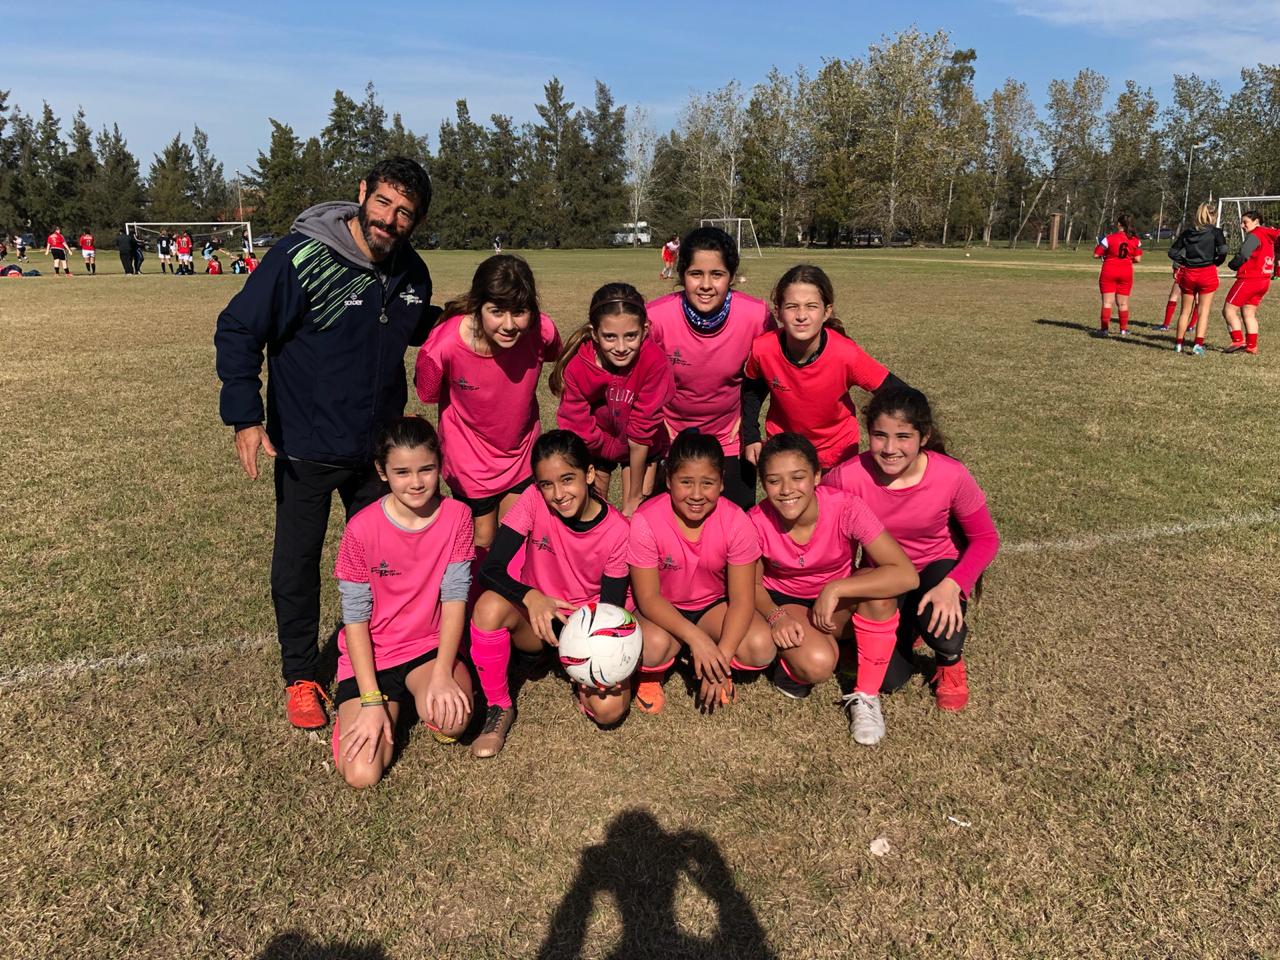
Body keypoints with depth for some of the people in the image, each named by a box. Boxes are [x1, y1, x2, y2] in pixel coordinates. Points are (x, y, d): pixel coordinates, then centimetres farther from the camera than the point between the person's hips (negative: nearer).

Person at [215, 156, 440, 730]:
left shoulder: (412, 273, -2)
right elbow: (238, 329, -15)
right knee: (297, 563, 9)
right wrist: (244, 415, -20)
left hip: (378, 447, 5)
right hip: (305, 450, -4)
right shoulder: (303, 256, -19)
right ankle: (300, 677, 28)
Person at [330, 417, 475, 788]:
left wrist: (442, 673, -22)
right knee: (362, 774, -14)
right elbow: (355, 617, -11)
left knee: (453, 717, -31)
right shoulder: (362, 529, -16)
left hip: (431, 646, 1)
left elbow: (454, 597, -10)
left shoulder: (456, 517, -11)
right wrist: (371, 700, -16)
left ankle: (425, 701, 6)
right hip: (372, 654, 0)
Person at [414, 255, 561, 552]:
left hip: (522, 452, 2)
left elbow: (560, 361, -1)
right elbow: (428, 395, -12)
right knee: (482, 541, 15)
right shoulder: (443, 347, -32)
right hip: (471, 461, -2)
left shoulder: (542, 330, -26)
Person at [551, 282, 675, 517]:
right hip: (595, 445, 1)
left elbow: (641, 432, -25)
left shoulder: (654, 361, -33)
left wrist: (635, 497, -16)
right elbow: (578, 428, -18)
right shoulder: (576, 366, -30)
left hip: (643, 448, -1)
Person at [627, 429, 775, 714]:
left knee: (761, 648, -25)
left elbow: (742, 599, -18)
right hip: (663, 609, -2)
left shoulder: (736, 522, -20)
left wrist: (721, 656, -30)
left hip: (714, 604, 2)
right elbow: (648, 597, -21)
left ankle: (716, 671, 9)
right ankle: (652, 674, 3)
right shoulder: (646, 521, -25)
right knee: (651, 648, -35)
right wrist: (695, 637, -35)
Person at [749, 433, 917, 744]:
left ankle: (866, 696, -15)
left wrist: (834, 589, -34)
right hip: (784, 604, -1)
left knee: (878, 584, -33)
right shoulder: (757, 522, -21)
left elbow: (907, 575, -31)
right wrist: (775, 616, -24)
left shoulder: (845, 507, -26)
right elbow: (753, 584, -4)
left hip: (837, 607, 1)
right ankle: (790, 660, 5)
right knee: (816, 664, -34)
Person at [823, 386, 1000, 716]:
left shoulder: (951, 476, -28)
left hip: (939, 568, -1)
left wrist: (952, 585, -30)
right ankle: (907, 624, 27)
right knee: (890, 679, -8)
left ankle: (950, 662, 6)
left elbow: (985, 539, -15)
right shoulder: (848, 477, -28)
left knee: (940, 623, -34)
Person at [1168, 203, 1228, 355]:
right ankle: (1198, 344, -7)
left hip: (1188, 274, 3)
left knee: (1185, 310, 14)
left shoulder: (1187, 232, 7)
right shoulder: (1216, 232, -3)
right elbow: (1222, 251, -15)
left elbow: (1172, 252, 5)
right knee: (1203, 311, 1)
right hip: (1207, 273, -3)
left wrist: (1184, 262, 11)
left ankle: (1178, 343, 18)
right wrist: (1216, 263, 2)